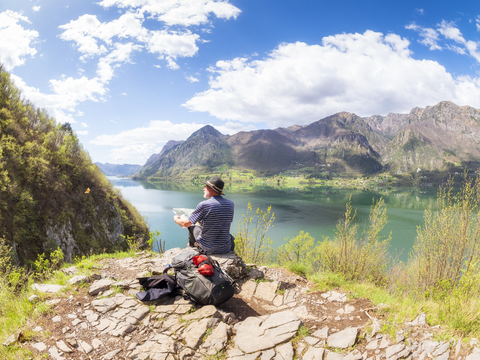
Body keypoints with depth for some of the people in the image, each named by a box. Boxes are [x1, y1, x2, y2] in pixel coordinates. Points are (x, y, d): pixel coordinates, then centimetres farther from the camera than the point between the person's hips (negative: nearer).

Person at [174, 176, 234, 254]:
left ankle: (192, 245, 51)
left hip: (208, 249, -3)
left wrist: (176, 219, 17)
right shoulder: (230, 204, -5)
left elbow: (186, 223, -8)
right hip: (226, 249, 3)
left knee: (193, 226, 24)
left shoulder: (203, 205, -18)